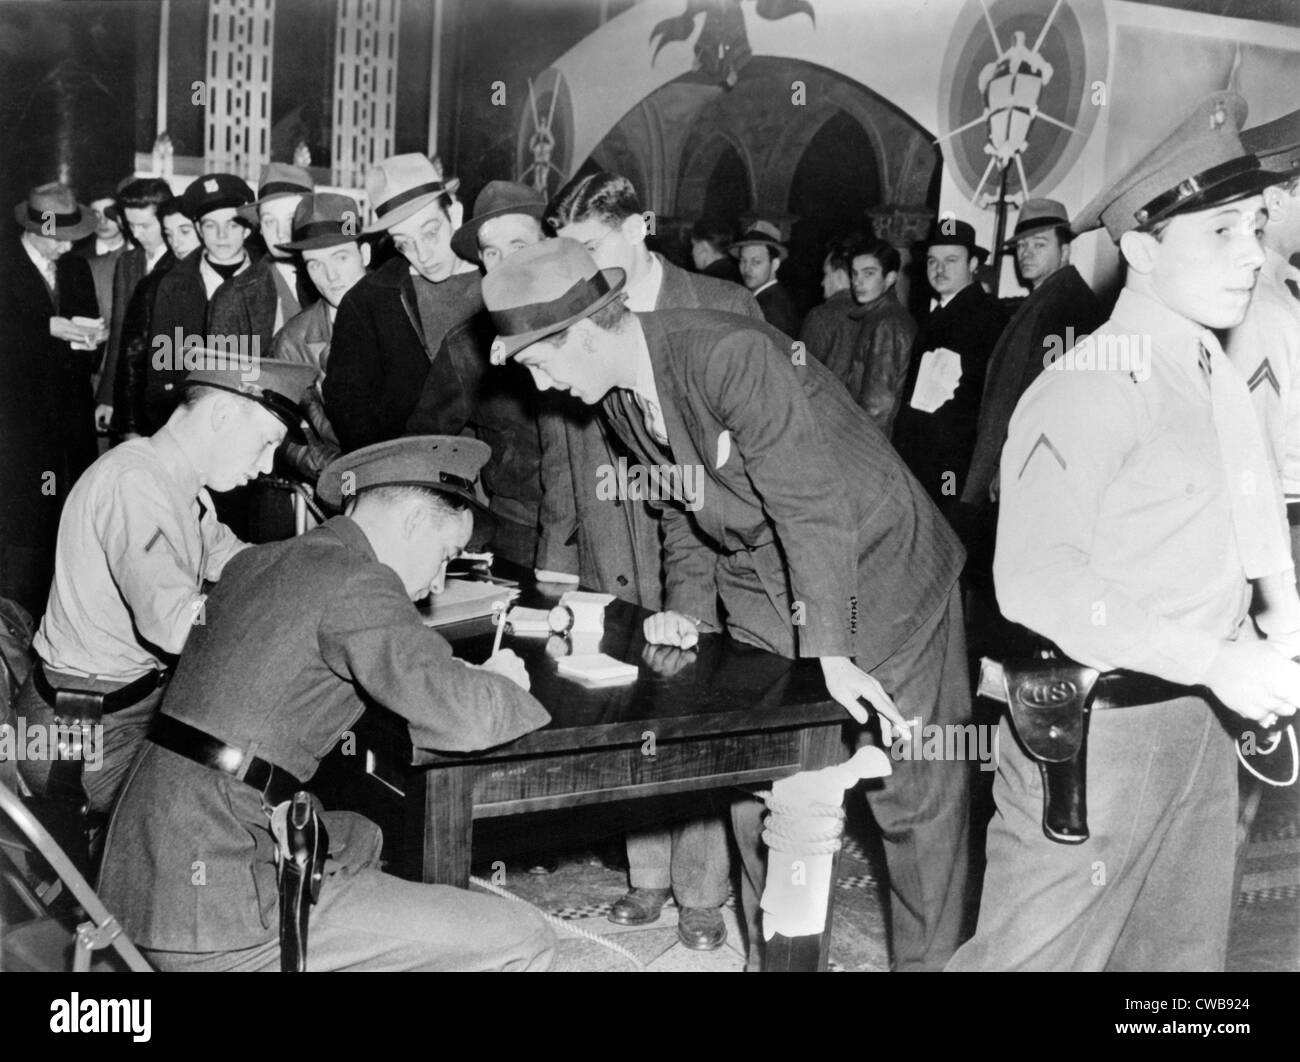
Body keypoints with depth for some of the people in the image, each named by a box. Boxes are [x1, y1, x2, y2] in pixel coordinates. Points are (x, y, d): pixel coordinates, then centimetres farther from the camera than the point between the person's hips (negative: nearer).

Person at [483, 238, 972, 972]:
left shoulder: (731, 353, -27)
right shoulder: (619, 400, -1)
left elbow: (811, 503, -28)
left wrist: (832, 651, -29)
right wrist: (689, 607, -1)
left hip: (879, 573, -7)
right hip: (762, 593, 7)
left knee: (913, 796, 1)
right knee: (757, 790, 8)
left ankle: (930, 959, 20)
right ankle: (772, 954, 26)